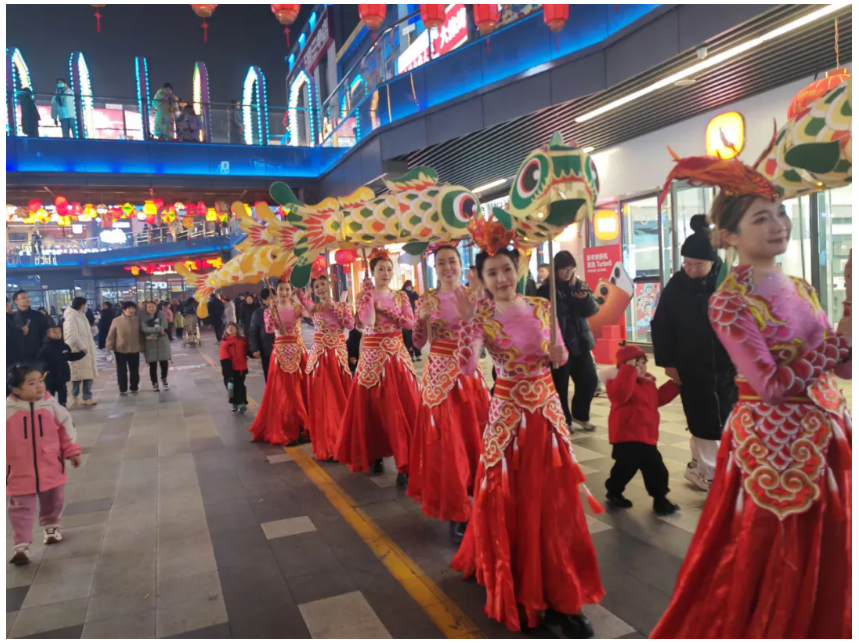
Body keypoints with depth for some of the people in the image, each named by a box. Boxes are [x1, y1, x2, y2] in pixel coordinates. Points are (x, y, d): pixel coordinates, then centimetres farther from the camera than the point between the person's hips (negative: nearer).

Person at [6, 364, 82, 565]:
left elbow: (66, 427, 3)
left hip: (51, 469, 3)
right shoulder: (7, 410, -14)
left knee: (53, 502, 20)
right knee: (20, 509, 3)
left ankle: (51, 527, 44)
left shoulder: (51, 405, -7)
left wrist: (73, 451, 4)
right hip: (20, 473, -3)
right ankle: (21, 545, 13)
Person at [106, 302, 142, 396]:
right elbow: (111, 335, -5)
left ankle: (134, 388, 23)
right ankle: (123, 389, 18)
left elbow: (140, 335, 6)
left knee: (134, 371, 9)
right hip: (120, 350, -2)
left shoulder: (137, 320, -1)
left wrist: (141, 347, 7)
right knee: (122, 371, 6)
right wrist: (109, 347, -8)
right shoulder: (116, 320, -8)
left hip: (134, 350, 2)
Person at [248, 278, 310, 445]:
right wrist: (272, 309, -19)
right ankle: (285, 430, 9)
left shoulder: (298, 308, 5)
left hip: (298, 350, 1)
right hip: (281, 352, -1)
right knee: (283, 391, 1)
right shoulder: (271, 310, 3)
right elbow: (269, 329, -14)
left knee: (301, 388, 4)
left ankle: (302, 427, 16)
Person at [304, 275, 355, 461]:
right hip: (319, 356, -1)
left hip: (339, 354, 1)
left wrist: (334, 307, -8)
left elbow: (351, 325, -9)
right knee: (323, 400, 0)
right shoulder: (314, 307, 3)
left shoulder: (342, 305, 8)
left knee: (341, 397, 6)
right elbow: (304, 301, -21)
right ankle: (327, 444, 11)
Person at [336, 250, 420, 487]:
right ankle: (374, 455, 21)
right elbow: (368, 321, -17)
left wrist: (385, 311, -10)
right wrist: (369, 294, -18)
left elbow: (411, 323, -3)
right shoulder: (365, 295, 0)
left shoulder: (400, 296, 8)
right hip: (373, 355, -2)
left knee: (402, 408, -2)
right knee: (373, 407, 3)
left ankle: (404, 465, 0)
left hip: (397, 354, 2)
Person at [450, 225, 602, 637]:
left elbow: (560, 360, 9)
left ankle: (560, 595, 23)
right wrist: (468, 324, -30)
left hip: (547, 409, 3)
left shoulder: (541, 307, 1)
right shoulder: (482, 315, -8)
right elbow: (467, 369, -22)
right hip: (508, 413, -3)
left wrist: (558, 353, -12)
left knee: (553, 502, 7)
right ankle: (516, 587, 30)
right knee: (508, 502, 6)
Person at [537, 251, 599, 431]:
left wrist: (586, 297, -16)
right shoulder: (546, 290, -6)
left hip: (579, 342, 5)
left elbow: (593, 310, 3)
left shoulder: (579, 285, 8)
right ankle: (564, 421, 16)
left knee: (589, 379, 5)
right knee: (560, 385, -1)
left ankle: (580, 415, 27)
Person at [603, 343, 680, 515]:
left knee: (656, 469, 10)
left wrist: (674, 384, 17)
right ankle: (613, 492, 27)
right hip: (627, 436, -8)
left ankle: (660, 498, 23)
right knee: (625, 467, 3)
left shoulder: (648, 382, 12)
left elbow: (658, 398, 23)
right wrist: (629, 370, -40)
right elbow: (620, 393, -39)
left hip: (647, 435, 8)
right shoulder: (619, 381, -16)